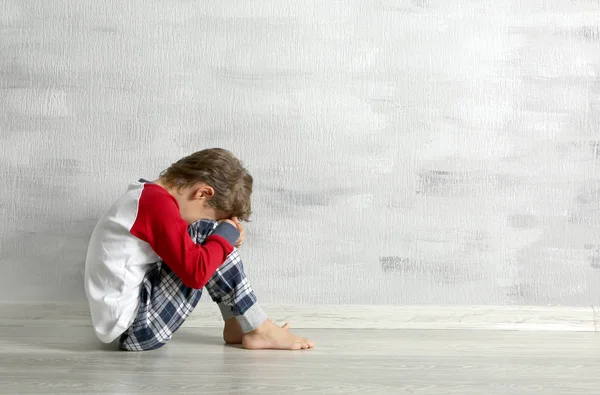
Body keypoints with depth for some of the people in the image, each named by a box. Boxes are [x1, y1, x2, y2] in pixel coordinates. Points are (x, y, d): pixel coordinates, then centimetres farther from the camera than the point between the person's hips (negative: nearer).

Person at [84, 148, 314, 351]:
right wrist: (226, 234, -9)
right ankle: (259, 329, -7)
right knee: (205, 231, -12)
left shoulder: (146, 195, 12)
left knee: (206, 241, 15)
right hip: (136, 329, -10)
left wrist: (225, 235, 7)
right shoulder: (160, 204, -19)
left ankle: (236, 326, 10)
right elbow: (196, 272, -24)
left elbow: (188, 251, 24)